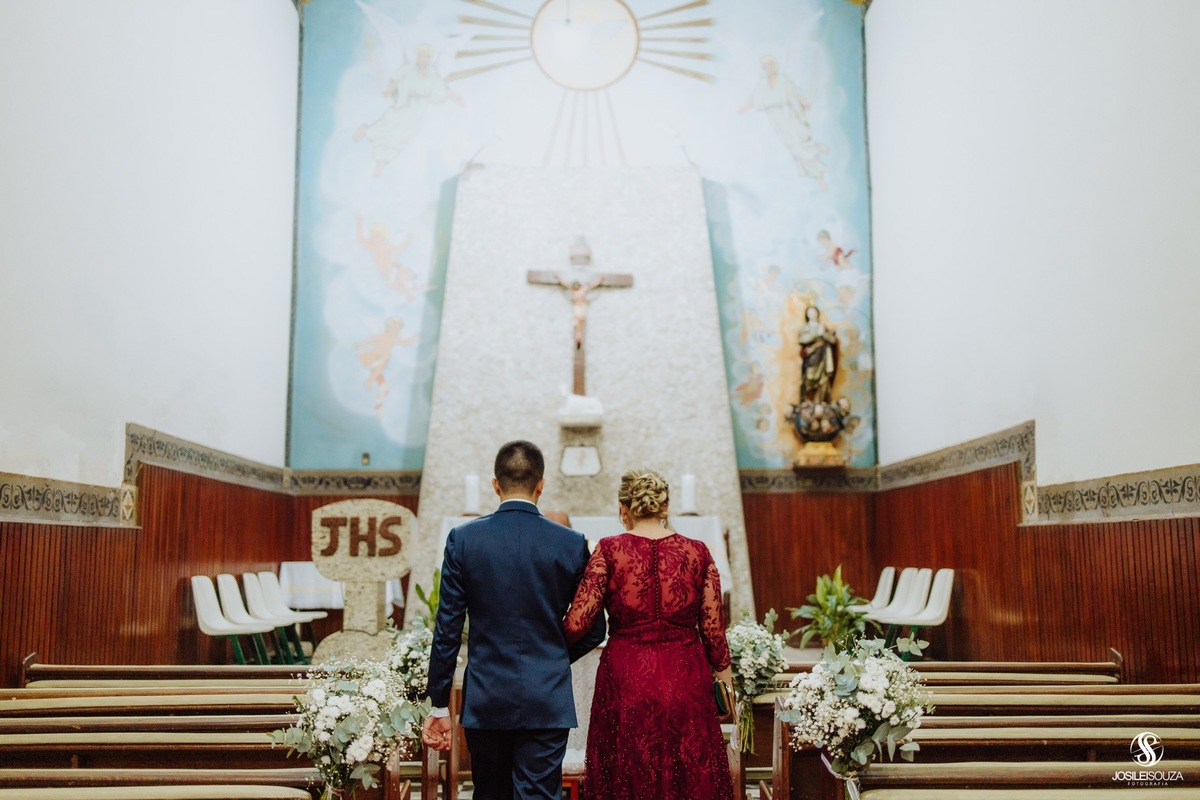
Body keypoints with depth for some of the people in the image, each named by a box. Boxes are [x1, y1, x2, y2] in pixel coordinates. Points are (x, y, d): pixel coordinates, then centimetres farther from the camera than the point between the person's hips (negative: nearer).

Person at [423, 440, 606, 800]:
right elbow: (592, 630, 2)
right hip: (547, 703, -1)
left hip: (484, 702, 1)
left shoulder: (463, 539, -4)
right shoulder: (571, 544, -4)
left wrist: (439, 705, 4)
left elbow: (447, 630, -3)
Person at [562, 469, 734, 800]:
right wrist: (723, 673, 17)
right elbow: (712, 628, 1)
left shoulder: (609, 550, -7)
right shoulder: (697, 552, -1)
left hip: (625, 681, -1)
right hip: (685, 682, 2)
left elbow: (576, 624, -9)